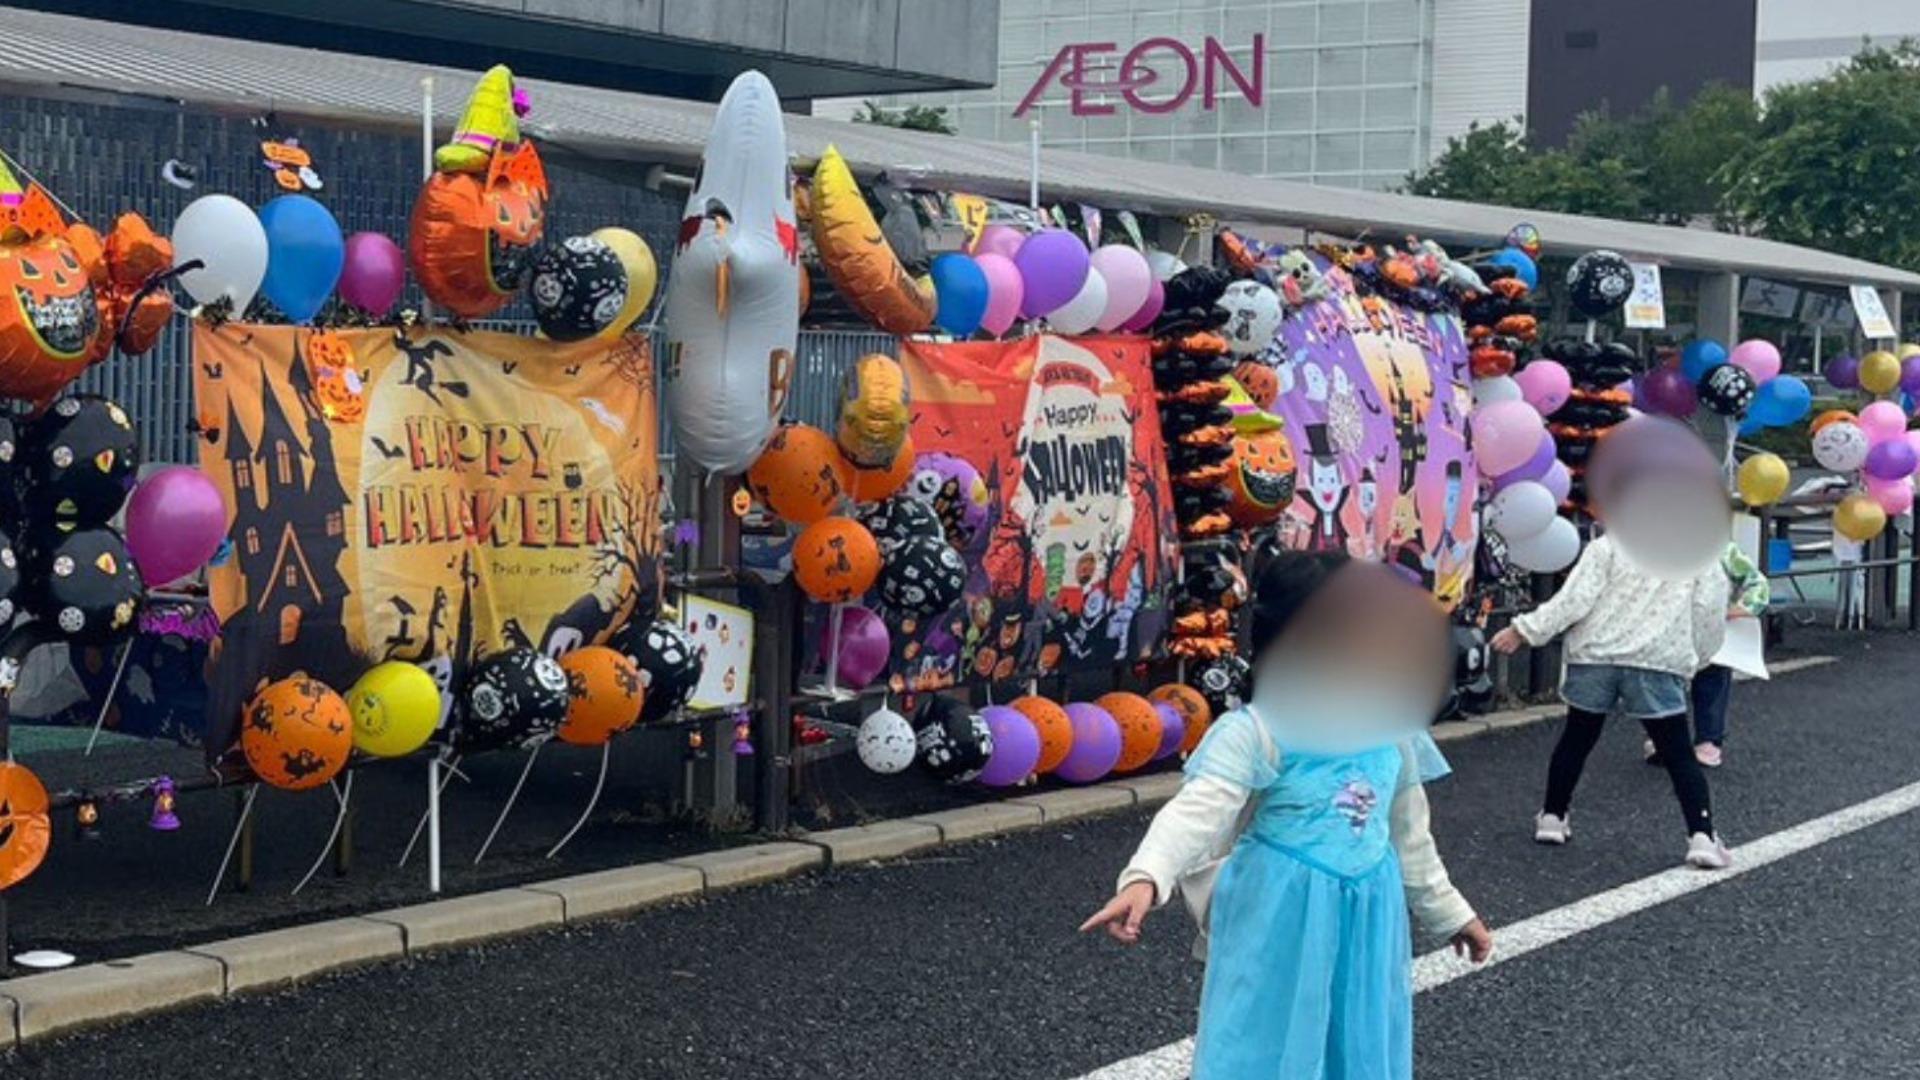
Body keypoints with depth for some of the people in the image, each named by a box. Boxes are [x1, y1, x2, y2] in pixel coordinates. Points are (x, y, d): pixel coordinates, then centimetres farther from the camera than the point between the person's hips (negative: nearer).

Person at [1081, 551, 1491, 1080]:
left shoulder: (1392, 731, 3)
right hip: (1278, 925, -5)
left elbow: (1409, 836, 17)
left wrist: (1447, 911, 26)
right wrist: (1145, 878, -46)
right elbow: (1198, 810, -29)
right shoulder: (1253, 734, -16)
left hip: (1364, 922, 5)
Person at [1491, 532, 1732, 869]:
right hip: (1658, 662, -1)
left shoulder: (1608, 546, 1)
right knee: (1678, 754, 2)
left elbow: (1577, 597, -9)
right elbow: (1710, 614, 4)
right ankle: (1702, 837, -7)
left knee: (1576, 738, 18)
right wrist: (1693, 660, 20)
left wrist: (1526, 630, -6)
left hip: (1595, 654, 1)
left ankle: (1552, 816, 27)